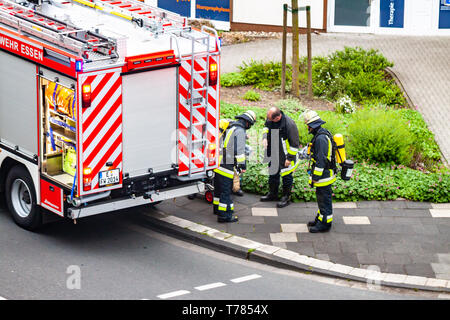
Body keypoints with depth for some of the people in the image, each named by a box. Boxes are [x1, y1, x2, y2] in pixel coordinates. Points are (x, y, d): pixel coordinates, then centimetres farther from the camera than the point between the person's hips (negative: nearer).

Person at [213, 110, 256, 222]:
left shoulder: (230, 126, 17)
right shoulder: (240, 130, -12)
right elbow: (239, 150, -18)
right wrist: (242, 165, -14)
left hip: (218, 161, 9)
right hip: (227, 164, -9)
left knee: (219, 187, 21)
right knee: (226, 189, -5)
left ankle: (217, 208, 34)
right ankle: (224, 215, -4)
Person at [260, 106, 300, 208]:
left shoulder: (289, 124, -29)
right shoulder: (270, 119, -10)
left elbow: (294, 143, -20)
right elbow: (266, 126, 16)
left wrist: (290, 158, -16)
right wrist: (265, 137, -5)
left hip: (285, 156, -7)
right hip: (274, 155, 7)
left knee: (286, 176, 6)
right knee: (273, 174, 20)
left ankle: (286, 198, 20)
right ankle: (273, 194, 38)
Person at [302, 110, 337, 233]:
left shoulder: (321, 138, -25)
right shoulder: (323, 133, 8)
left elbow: (321, 160, -25)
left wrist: (315, 177, -20)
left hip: (323, 175, -10)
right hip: (325, 174, 10)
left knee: (324, 198, 0)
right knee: (321, 197, 20)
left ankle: (325, 223, 8)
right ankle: (321, 218, 32)